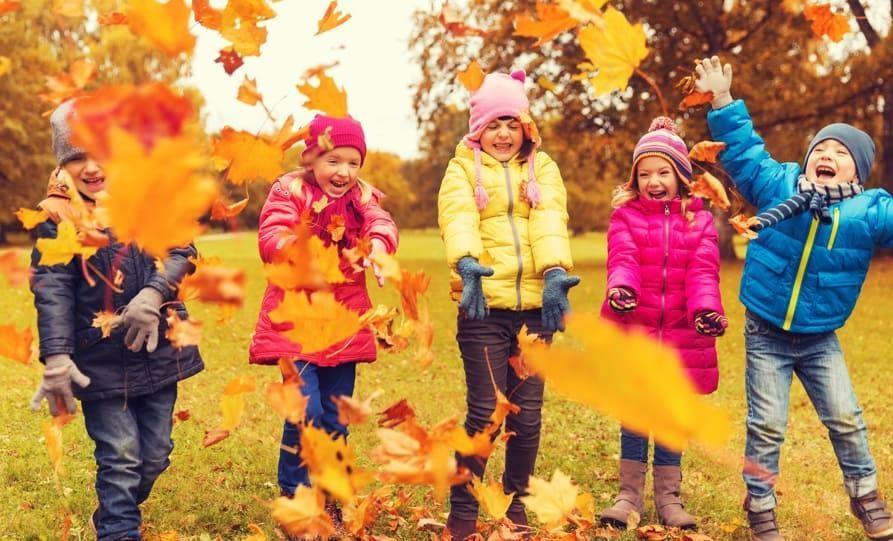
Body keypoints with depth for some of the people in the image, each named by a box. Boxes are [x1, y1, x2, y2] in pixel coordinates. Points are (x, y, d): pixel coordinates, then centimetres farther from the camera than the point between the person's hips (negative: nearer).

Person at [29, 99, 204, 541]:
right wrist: (56, 360, -20)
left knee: (155, 455, 15)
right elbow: (51, 291, -12)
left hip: (157, 351, 4)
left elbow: (182, 252, -4)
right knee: (121, 459, -1)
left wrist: (154, 294, -23)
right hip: (100, 362, -4)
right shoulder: (59, 217, -7)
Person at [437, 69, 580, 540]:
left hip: (534, 306, 3)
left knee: (528, 413, 6)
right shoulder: (463, 169, 7)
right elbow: (458, 218, -14)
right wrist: (466, 263, -35)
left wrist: (555, 272, -25)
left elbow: (550, 220, -6)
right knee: (485, 412, -5)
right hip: (484, 305, -3)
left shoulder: (543, 169, 13)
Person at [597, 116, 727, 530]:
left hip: (681, 336, 1)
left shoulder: (699, 220, 6)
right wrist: (620, 288, -37)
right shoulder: (625, 216, 2)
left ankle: (668, 498, 22)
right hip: (632, 333, -1)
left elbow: (703, 272, -6)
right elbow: (622, 259, -14)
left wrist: (706, 309, -26)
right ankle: (630, 495, 17)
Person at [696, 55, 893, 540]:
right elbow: (742, 149, 1)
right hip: (766, 334, -1)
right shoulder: (779, 185, -5)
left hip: (820, 339, 1)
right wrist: (723, 101, -5)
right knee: (766, 425, 2)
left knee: (846, 419, 5)